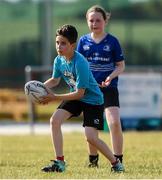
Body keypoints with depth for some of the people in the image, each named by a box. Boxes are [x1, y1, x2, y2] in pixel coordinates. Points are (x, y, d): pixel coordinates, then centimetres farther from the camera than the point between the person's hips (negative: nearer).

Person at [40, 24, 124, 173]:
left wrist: (55, 98, -26)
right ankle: (59, 162, -6)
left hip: (93, 99, -7)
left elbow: (80, 93, -28)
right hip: (74, 96, 7)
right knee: (55, 120, -13)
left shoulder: (80, 63, -30)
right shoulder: (59, 60, -8)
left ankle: (115, 163, 8)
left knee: (91, 137, -15)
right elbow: (55, 80, 12)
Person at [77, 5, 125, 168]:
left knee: (114, 123, -17)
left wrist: (111, 77, -17)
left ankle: (117, 161, -11)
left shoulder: (112, 41, -3)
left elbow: (121, 66, 0)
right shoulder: (83, 41, 4)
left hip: (109, 88, -3)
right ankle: (93, 160, 24)